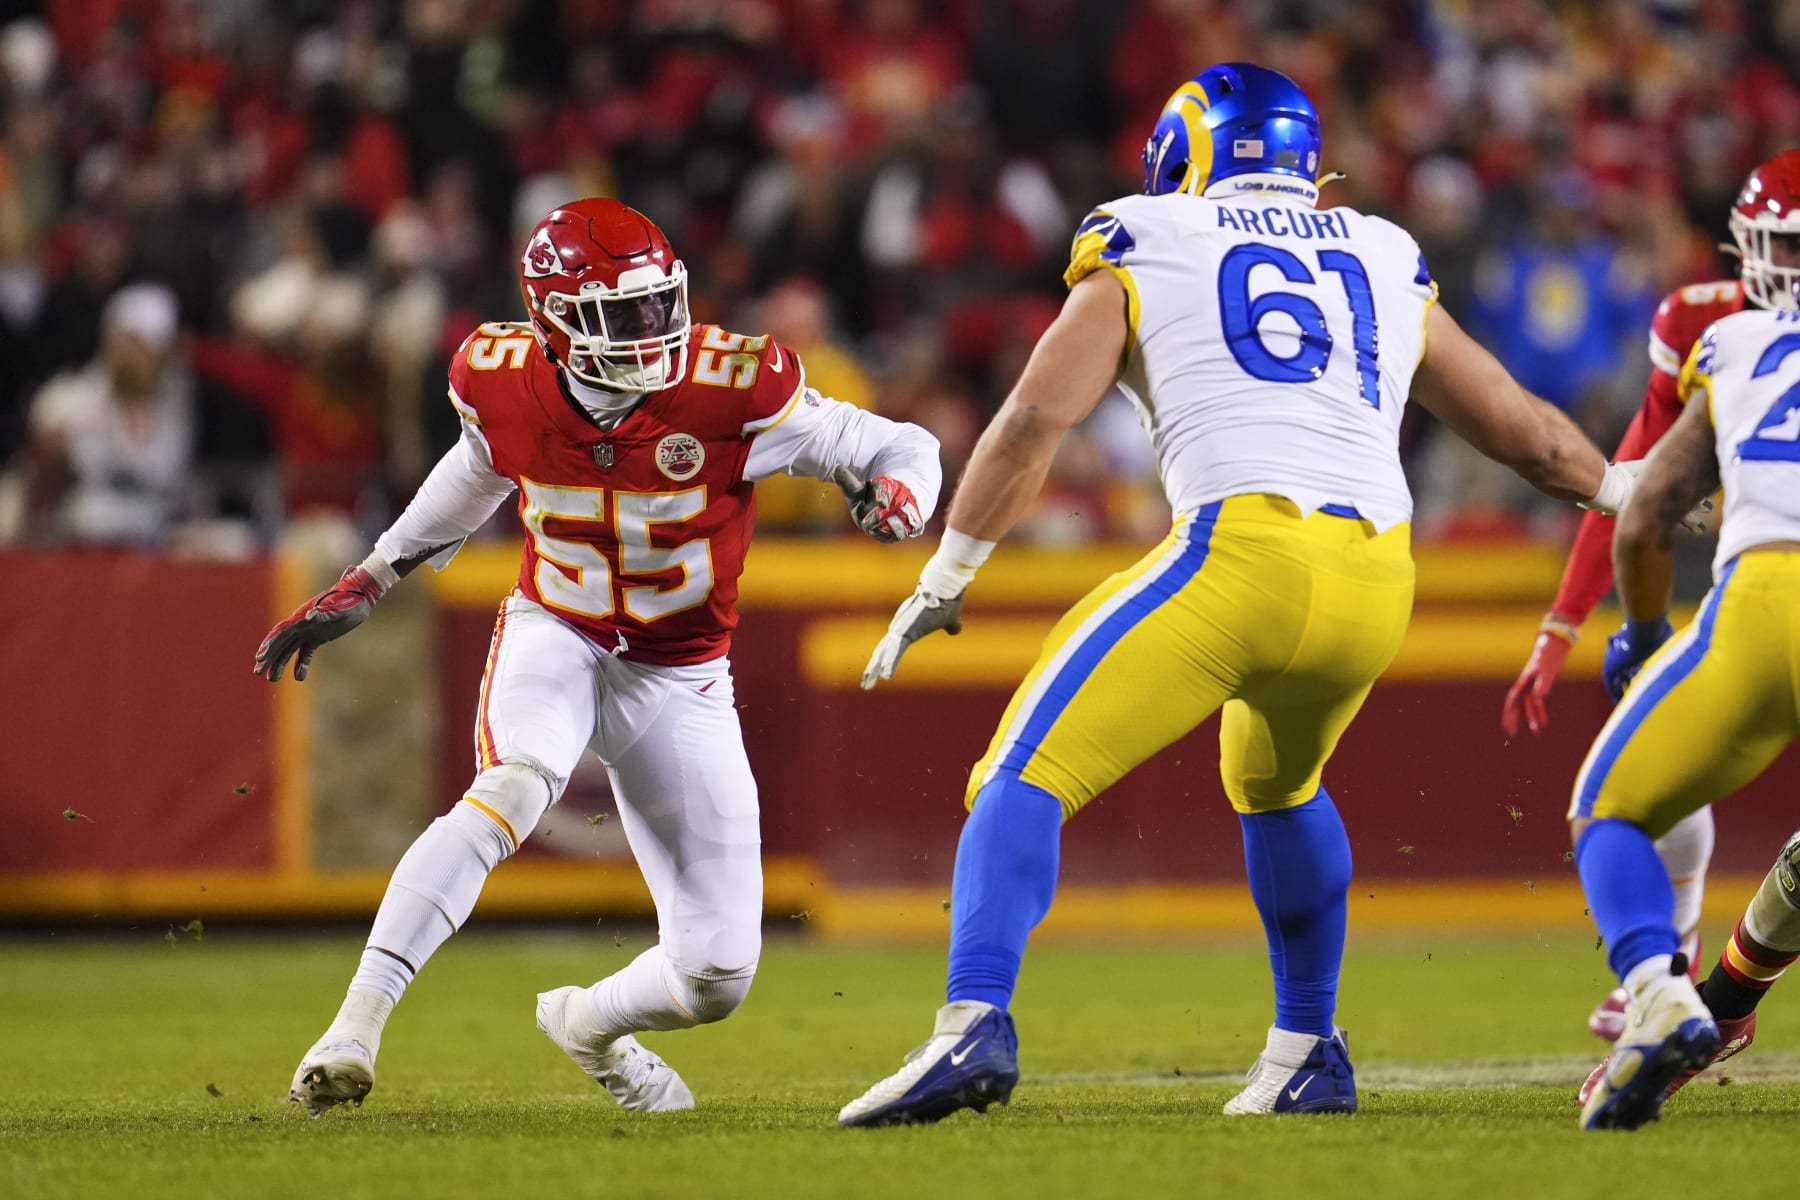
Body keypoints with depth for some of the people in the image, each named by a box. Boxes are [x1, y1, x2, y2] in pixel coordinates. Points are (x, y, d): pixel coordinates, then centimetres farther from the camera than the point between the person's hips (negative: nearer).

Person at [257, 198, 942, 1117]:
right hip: (554, 636, -1)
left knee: (717, 977, -1)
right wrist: (359, 590, 14)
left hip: (680, 679, 1)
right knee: (514, 787, -37)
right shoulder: (503, 387, -14)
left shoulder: (727, 390, -22)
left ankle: (587, 1023, 35)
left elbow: (903, 450, -10)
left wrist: (895, 502, -34)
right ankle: (355, 1028, -38)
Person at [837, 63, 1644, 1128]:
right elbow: (1526, 432, 33)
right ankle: (1309, 1054, 34)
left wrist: (944, 581, 9)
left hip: (1242, 556, -5)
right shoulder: (1388, 267, 26)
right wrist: (1622, 488, 51)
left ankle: (975, 1027, -25)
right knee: (1275, 784, 33)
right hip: (1376, 587, 5)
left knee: (1028, 777, -3)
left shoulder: (1145, 253, 14)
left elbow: (1037, 418, 3)